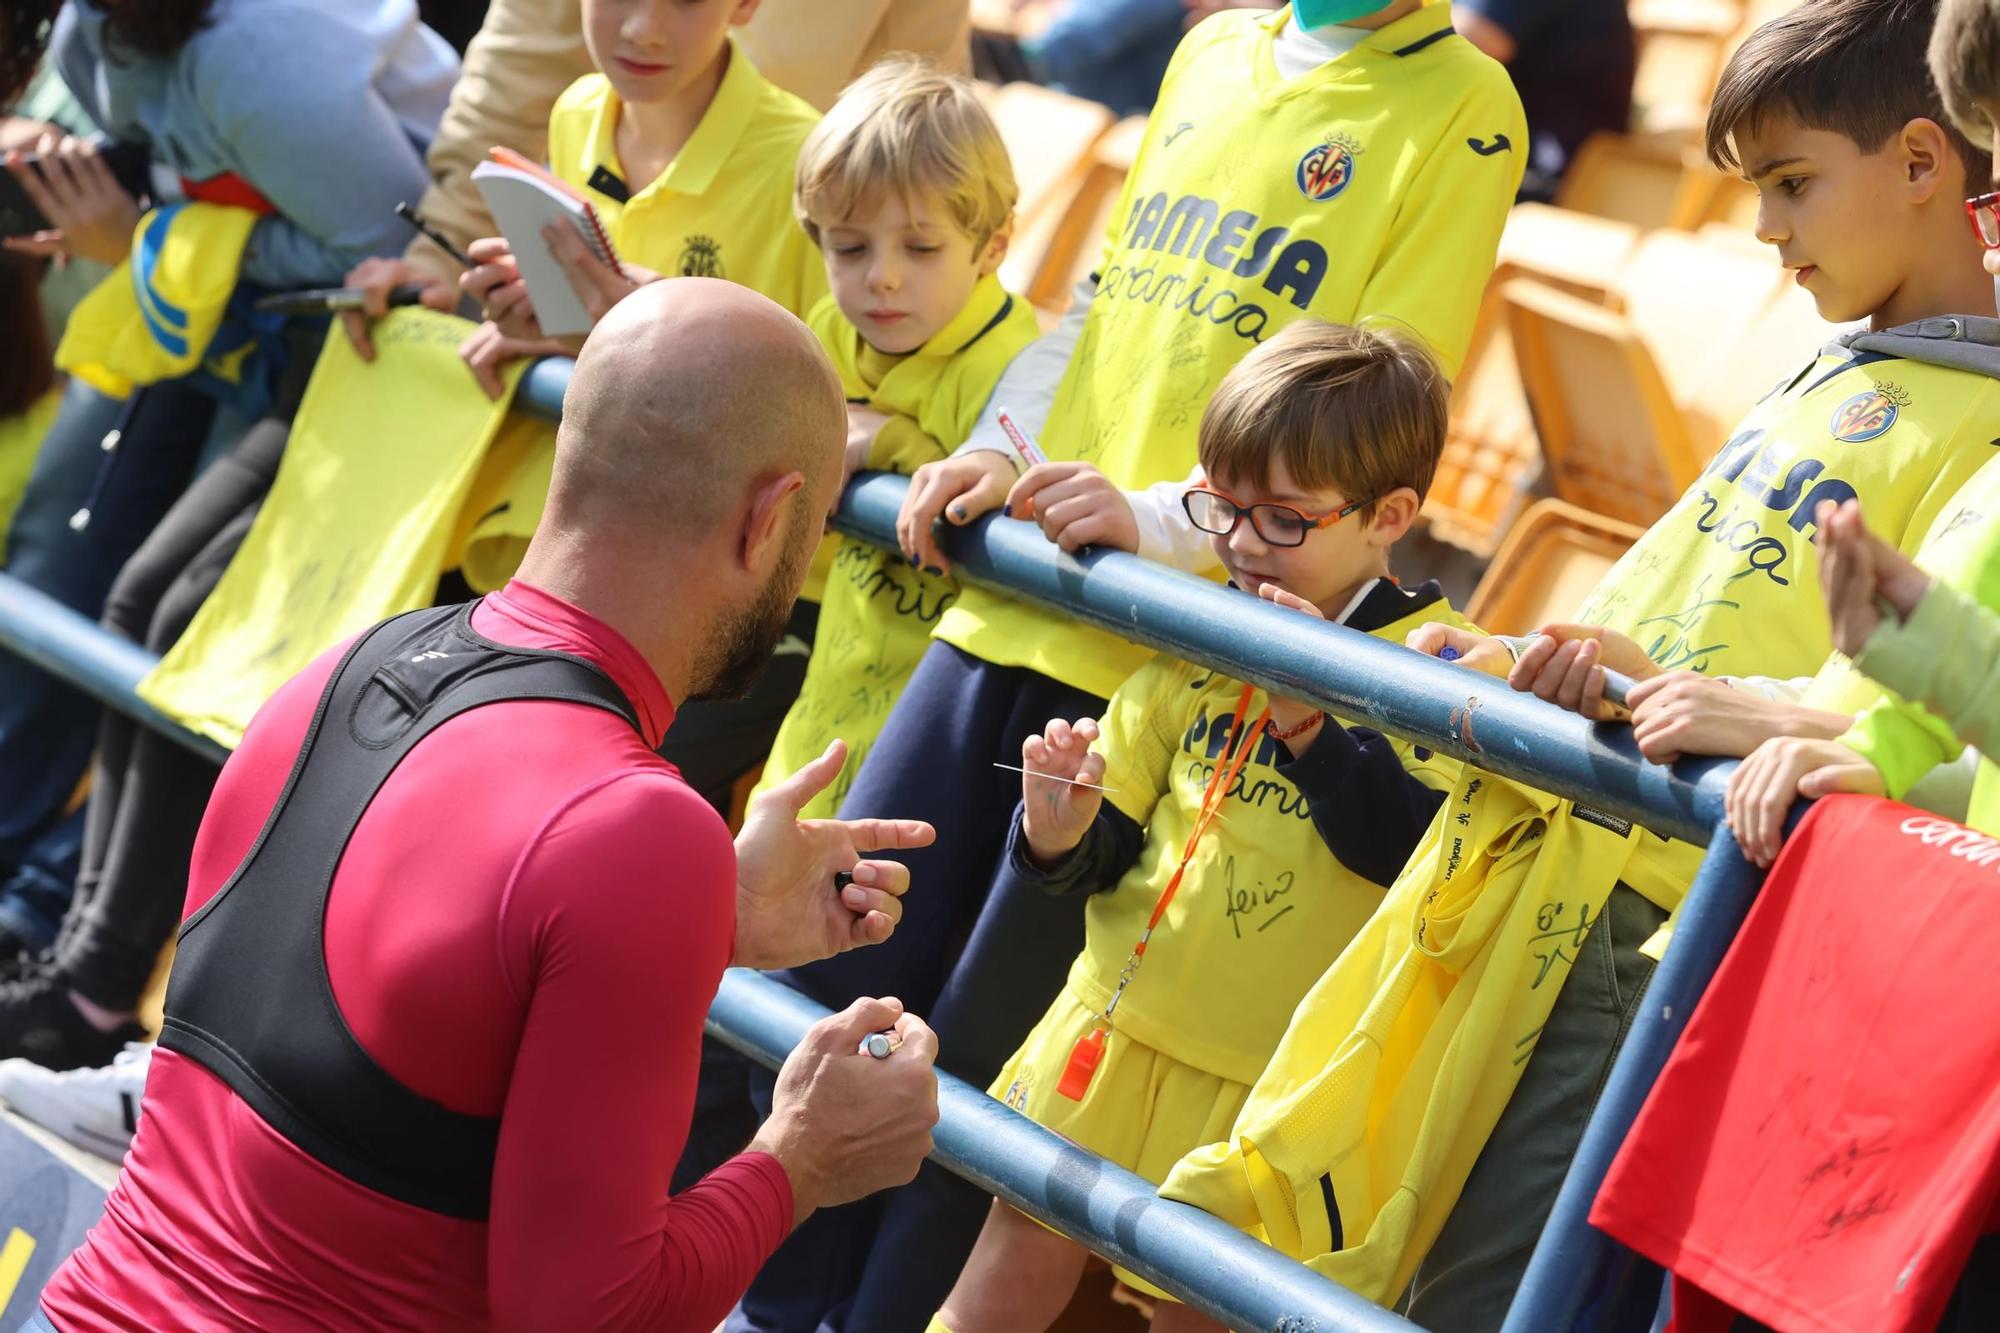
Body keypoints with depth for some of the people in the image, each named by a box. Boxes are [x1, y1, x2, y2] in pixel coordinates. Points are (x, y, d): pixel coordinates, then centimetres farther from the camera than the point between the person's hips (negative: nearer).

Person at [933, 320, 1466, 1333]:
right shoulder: (1193, 645, 6)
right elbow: (1103, 852, 10)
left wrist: (1309, 723, -28)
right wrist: (1061, 833, -13)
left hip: (1265, 1077, -4)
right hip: (1119, 1023, 4)